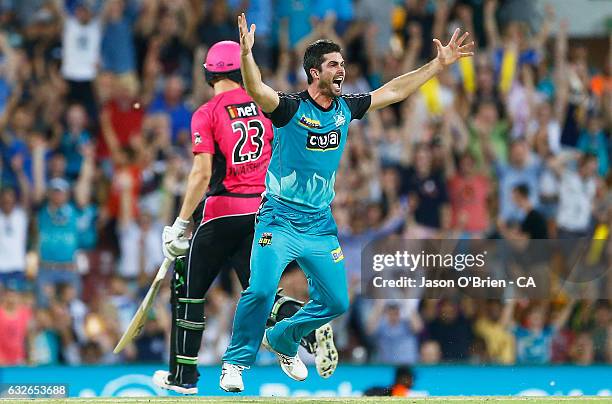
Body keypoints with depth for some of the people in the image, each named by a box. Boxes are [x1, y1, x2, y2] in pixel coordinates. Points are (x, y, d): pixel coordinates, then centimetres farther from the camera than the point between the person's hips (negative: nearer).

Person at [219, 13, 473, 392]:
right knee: (261, 290, -22)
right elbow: (258, 91, -33)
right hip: (280, 220, -6)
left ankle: (282, 339, 33)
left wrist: (439, 64, 12)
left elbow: (394, 91, 13)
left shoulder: (346, 108, 4)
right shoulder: (291, 108, -13)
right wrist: (247, 53, -51)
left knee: (335, 301, 8)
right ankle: (236, 362, -4)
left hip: (320, 226, 6)